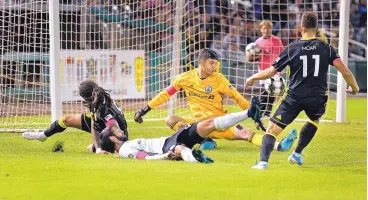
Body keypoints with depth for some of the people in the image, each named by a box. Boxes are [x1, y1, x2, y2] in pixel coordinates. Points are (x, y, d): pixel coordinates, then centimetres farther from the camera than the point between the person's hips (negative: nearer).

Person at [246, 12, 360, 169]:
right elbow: (345, 71, -2)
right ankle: (297, 154, 35)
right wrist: (354, 87, 16)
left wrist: (253, 78, 21)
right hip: (317, 97, 2)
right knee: (314, 121, 36)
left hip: (295, 96, -2)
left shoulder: (291, 49, 0)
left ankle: (263, 162, -23)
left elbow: (271, 71, 3)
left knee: (272, 128, -3)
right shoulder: (326, 48, 2)